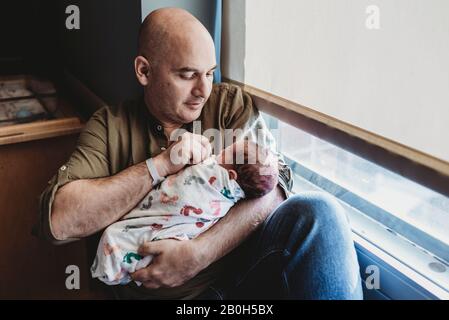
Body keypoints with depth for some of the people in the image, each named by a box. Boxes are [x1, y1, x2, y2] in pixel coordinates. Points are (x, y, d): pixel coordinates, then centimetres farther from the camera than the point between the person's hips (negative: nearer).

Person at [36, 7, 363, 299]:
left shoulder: (231, 102, 6)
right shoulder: (110, 126, 3)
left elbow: (272, 185, -8)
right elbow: (57, 221, -10)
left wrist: (198, 253, -21)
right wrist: (160, 165, -15)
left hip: (241, 262, 2)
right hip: (162, 290, -2)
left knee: (317, 211, -24)